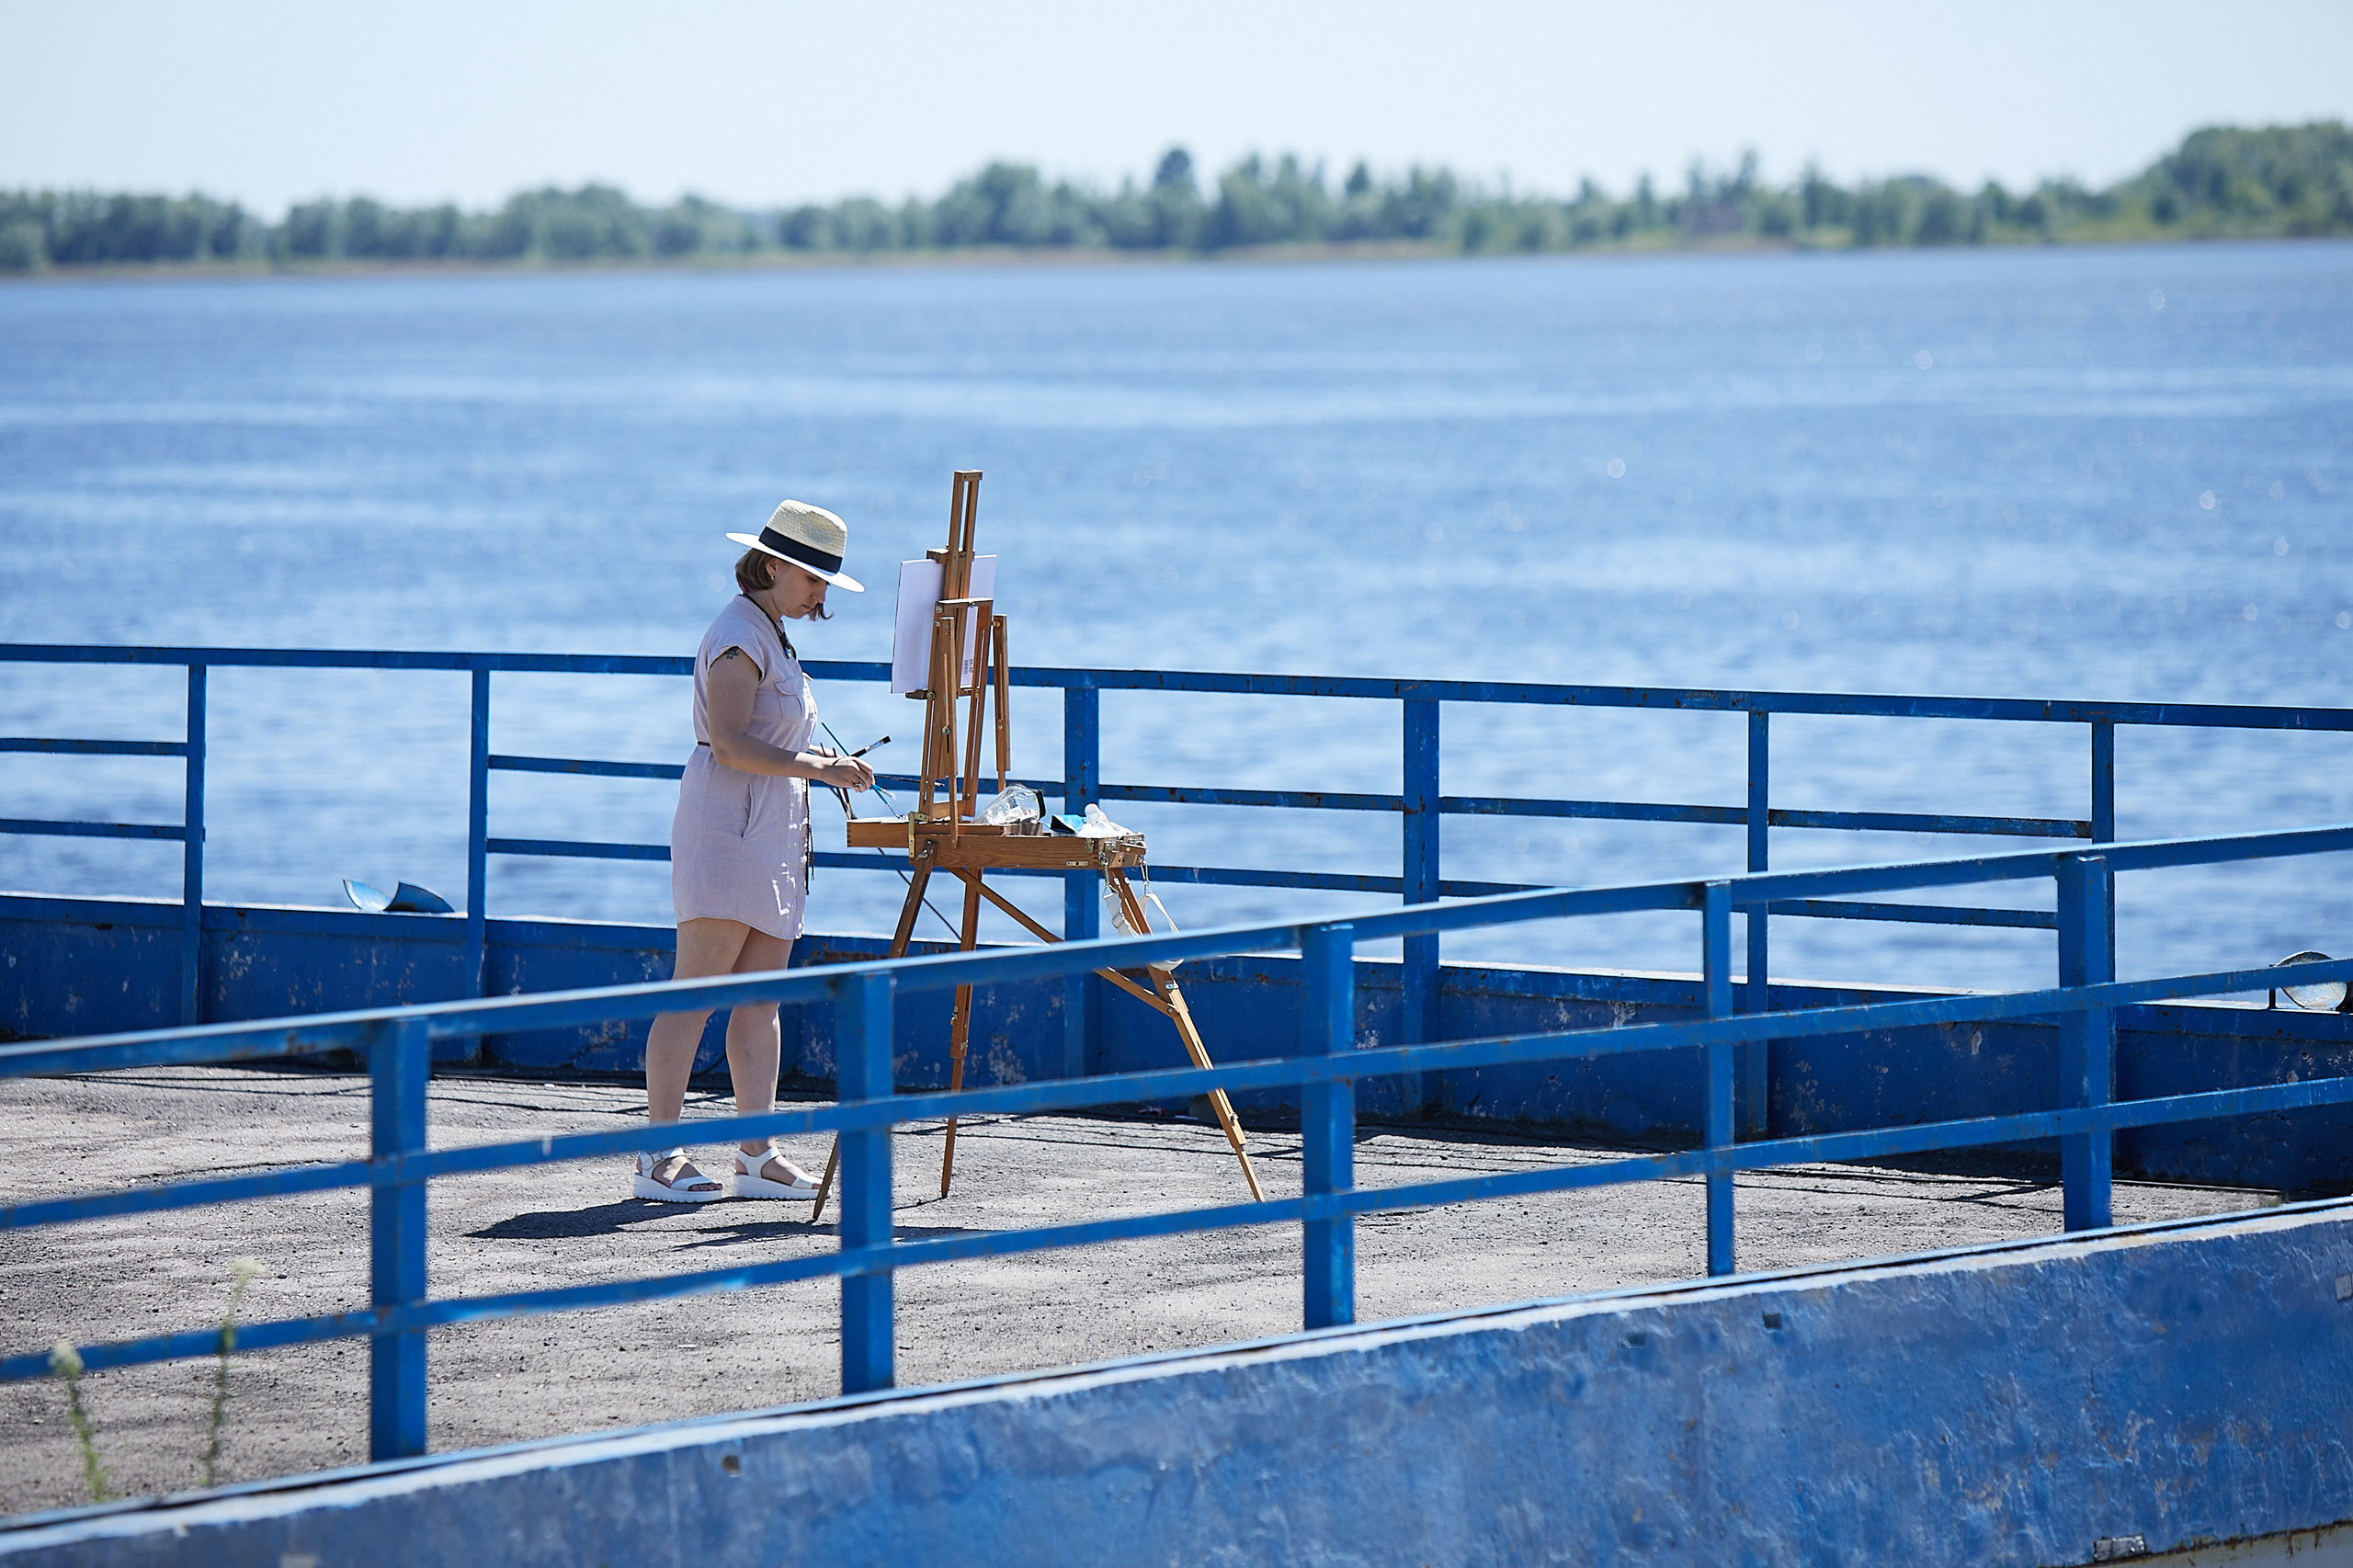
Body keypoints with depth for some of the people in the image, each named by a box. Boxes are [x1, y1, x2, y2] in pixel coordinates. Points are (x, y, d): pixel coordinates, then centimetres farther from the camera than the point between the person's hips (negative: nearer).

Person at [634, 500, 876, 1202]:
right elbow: (731, 744, -20)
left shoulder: (771, 637, 20)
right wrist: (818, 767, -20)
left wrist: (827, 762, 12)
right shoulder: (739, 635, -11)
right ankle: (658, 1157, -10)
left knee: (760, 999, 6)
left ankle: (757, 1155, 6)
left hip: (771, 833, 10)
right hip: (726, 830, -10)